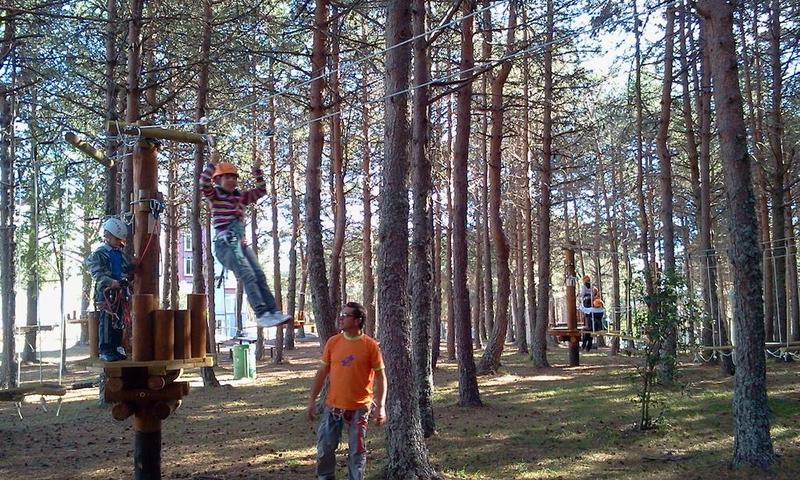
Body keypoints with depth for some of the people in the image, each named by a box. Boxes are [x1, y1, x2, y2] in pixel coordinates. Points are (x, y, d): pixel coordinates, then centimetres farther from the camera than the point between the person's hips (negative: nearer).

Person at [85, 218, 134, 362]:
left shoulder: (120, 254, 18)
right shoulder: (99, 254, -5)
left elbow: (126, 270, 27)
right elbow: (98, 274, -14)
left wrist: (130, 273, 3)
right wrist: (113, 282, -27)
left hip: (120, 292, 7)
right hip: (105, 292, -7)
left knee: (119, 322, 9)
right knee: (106, 322, -8)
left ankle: (117, 349, 17)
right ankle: (104, 351, -5)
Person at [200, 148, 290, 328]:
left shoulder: (240, 197, 19)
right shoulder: (214, 195, 3)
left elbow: (261, 191, 23)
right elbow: (203, 184, -17)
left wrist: (257, 171, 14)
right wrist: (212, 164, -26)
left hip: (241, 243, 7)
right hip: (225, 244, -7)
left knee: (260, 276, -4)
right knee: (248, 276, -20)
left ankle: (274, 312, -8)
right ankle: (261, 314, -26)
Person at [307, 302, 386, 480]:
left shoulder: (371, 345, -8)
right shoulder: (333, 342, 0)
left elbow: (380, 377, -5)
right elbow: (322, 372, 7)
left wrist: (380, 407, -12)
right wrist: (312, 400, 5)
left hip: (359, 408, -3)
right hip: (333, 405, 3)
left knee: (357, 450, 6)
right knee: (325, 447, 6)